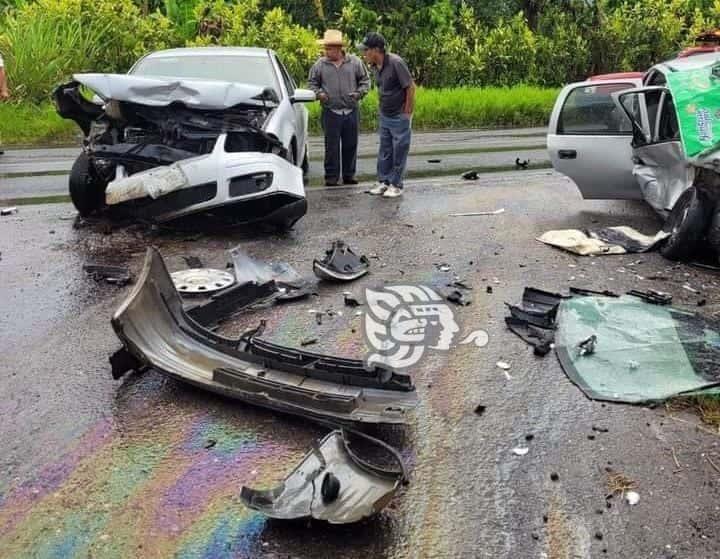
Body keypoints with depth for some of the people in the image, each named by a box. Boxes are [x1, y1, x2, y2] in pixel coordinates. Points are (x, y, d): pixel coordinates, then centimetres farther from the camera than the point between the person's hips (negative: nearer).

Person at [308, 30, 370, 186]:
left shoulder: (355, 62, 4)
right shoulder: (320, 64, 4)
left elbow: (365, 80, 11)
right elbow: (312, 82, 12)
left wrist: (359, 93, -6)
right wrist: (318, 93, -7)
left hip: (351, 112, 1)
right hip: (331, 112, -1)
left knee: (350, 145, 7)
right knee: (332, 146, -1)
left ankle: (349, 175, 19)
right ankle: (331, 176, 7)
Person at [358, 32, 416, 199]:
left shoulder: (395, 63, -21)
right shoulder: (374, 66, 2)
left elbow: (411, 87, -18)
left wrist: (407, 113, -15)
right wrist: (383, 107, 13)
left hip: (399, 117, -7)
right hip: (384, 116, 7)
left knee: (399, 151, 2)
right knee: (384, 151, 13)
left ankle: (396, 185, 11)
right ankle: (383, 181, 23)